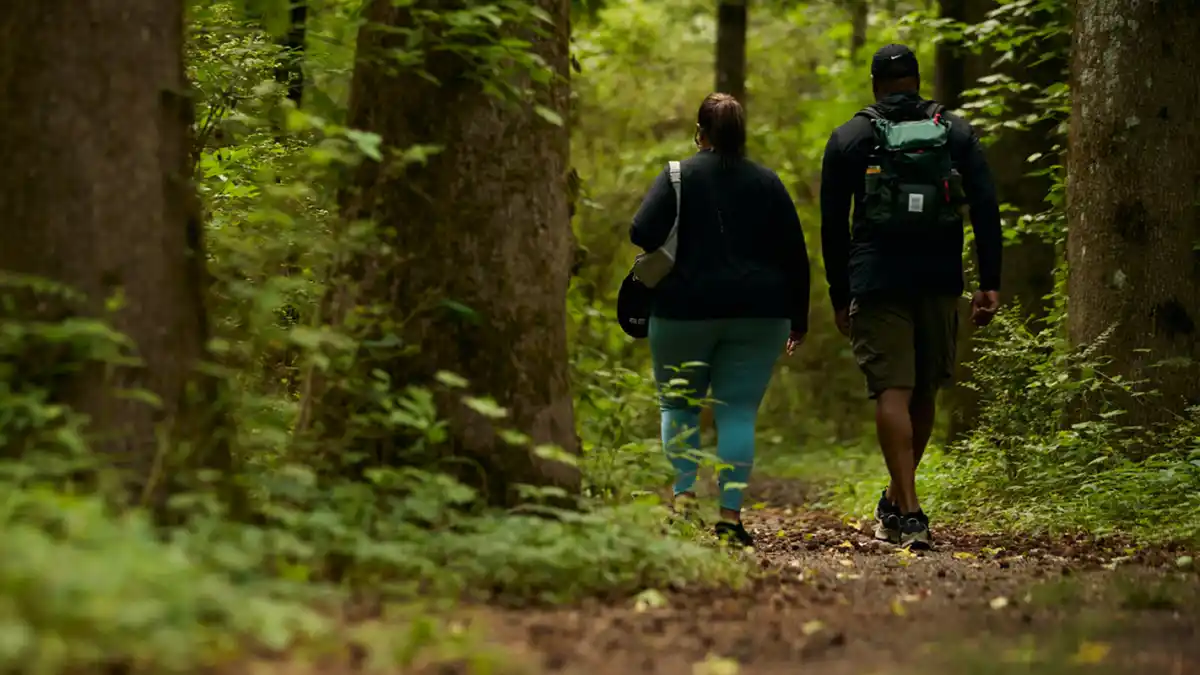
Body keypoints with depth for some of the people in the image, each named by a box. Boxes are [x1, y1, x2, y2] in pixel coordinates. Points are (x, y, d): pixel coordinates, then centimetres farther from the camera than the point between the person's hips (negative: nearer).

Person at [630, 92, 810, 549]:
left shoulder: (678, 176, 0)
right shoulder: (768, 183, 8)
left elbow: (642, 232, -13)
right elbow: (795, 255, 6)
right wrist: (798, 318, 12)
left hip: (686, 310, -2)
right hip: (758, 315, 2)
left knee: (678, 404, 14)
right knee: (738, 412, 1)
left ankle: (685, 491, -3)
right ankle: (731, 514, -6)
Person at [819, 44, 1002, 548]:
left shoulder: (849, 138, 7)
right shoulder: (956, 133, 10)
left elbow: (832, 224, 6)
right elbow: (986, 209, 2)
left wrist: (839, 295, 10)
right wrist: (990, 284, 1)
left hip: (876, 281, -2)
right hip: (939, 281, 2)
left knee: (892, 392, -7)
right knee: (923, 393, 15)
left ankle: (908, 512, -18)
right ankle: (896, 503, 24)